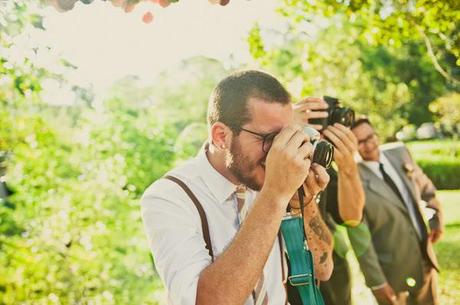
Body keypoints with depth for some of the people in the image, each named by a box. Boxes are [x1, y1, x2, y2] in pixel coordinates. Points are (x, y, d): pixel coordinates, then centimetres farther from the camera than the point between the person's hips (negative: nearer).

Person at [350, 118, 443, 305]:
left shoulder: (399, 152, -2)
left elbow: (423, 185, 17)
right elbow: (359, 237, -19)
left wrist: (437, 216, 9)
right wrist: (376, 282, -17)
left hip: (425, 260, 6)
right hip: (391, 271, -6)